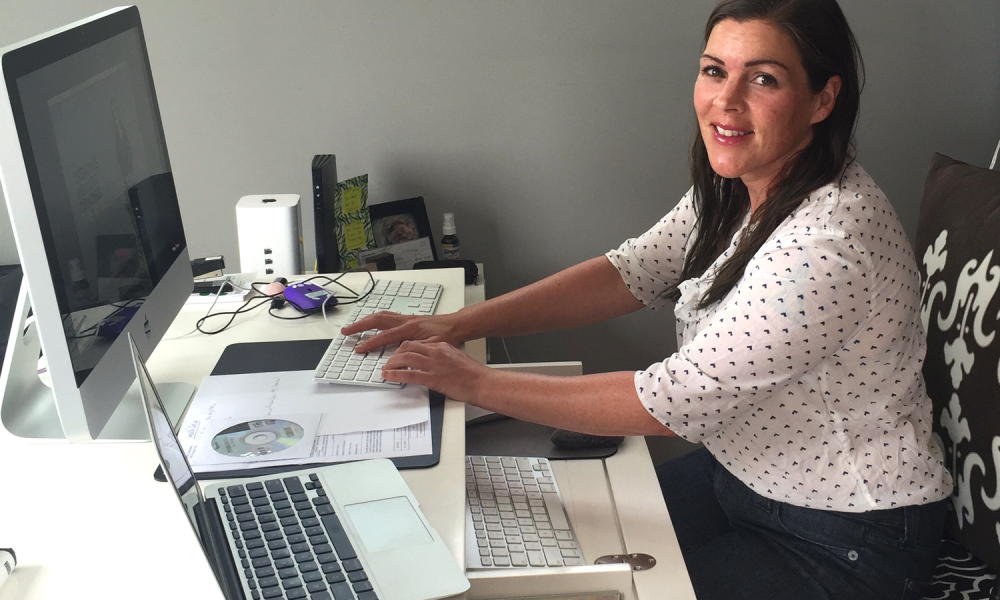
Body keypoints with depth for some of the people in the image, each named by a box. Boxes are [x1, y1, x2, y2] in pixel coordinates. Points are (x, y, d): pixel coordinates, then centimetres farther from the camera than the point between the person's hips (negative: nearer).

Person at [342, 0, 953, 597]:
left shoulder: (826, 246, -32)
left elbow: (670, 400, -31)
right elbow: (632, 272, 0)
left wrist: (477, 383, -23)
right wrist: (458, 324, -10)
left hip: (843, 544, -7)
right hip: (735, 472, 7)